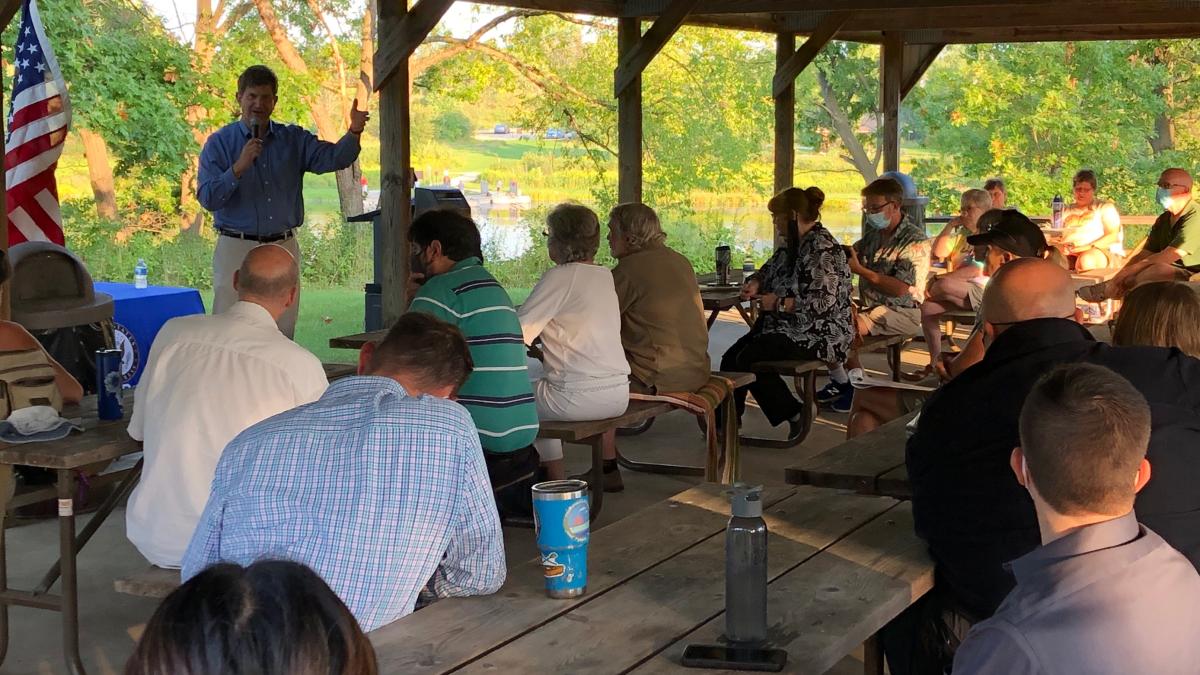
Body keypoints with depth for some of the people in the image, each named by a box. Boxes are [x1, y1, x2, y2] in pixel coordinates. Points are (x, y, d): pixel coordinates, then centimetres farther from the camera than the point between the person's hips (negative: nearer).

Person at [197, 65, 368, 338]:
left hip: (284, 249, 3)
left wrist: (354, 133, -26)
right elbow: (207, 198, -8)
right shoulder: (219, 143, 1)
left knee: (282, 334, 6)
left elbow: (333, 158, -7)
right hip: (237, 250, -3)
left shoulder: (294, 139, 9)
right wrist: (239, 167, -20)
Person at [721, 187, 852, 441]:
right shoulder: (792, 245, 14)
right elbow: (769, 270, 30)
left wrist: (778, 303, -17)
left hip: (819, 336, -10)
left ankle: (794, 414, -8)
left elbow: (821, 303, -26)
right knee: (730, 358, -4)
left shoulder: (822, 249, -18)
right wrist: (754, 284, 7)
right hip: (785, 327, 10)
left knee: (748, 360, -22)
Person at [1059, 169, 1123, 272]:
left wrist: (1089, 247, -17)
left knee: (1086, 260, -40)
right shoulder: (1068, 211, 26)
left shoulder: (1105, 207, 13)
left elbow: (1113, 236, -2)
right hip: (1070, 254, 3)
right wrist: (1061, 247, -11)